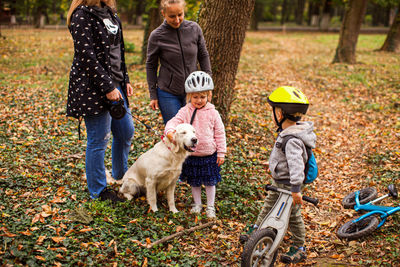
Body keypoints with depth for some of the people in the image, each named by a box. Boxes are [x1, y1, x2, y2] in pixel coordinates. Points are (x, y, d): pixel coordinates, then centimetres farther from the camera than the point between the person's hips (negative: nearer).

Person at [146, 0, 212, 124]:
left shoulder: (194, 28, -5)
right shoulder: (156, 36, -10)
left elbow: (203, 56, 7)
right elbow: (151, 66, 0)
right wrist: (153, 95, 1)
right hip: (168, 93, -2)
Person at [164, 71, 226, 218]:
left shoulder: (212, 113, -5)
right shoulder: (185, 111, -5)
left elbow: (220, 133, 0)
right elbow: (173, 122, -13)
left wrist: (221, 153, -1)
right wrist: (170, 131, -36)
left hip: (209, 155, -1)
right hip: (191, 155, 1)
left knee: (210, 182, 8)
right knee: (194, 183, 15)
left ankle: (210, 207, 24)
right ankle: (197, 204, 34)